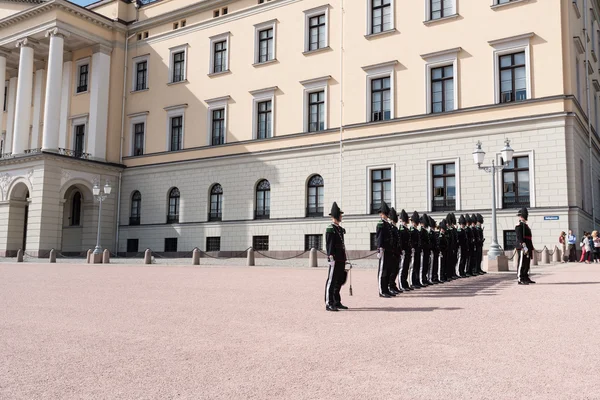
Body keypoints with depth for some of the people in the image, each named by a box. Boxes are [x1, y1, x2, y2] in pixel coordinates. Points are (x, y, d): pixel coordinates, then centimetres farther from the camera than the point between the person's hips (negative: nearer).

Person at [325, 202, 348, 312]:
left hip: (341, 260, 9)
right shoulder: (330, 229, -9)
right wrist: (331, 258, -20)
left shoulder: (340, 229, 18)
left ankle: (337, 302, 23)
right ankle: (329, 304, 0)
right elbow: (329, 245, -14)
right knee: (331, 281, -5)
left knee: (339, 282, 14)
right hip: (335, 260, -9)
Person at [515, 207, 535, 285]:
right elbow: (519, 237, -19)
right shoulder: (519, 225, -10)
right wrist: (524, 246, -26)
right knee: (521, 263, -9)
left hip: (528, 248, 10)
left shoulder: (525, 225, 21)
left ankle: (526, 278, 19)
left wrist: (532, 247, 21)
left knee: (527, 263, 12)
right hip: (522, 248, -10)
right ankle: (520, 279, -8)